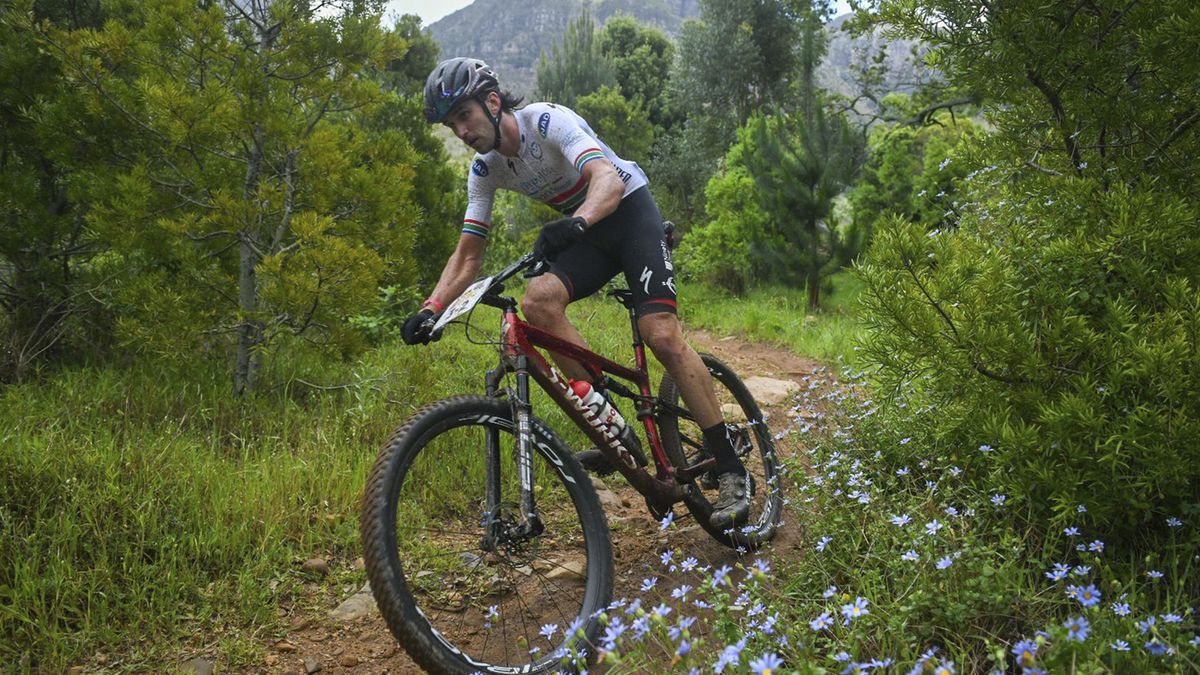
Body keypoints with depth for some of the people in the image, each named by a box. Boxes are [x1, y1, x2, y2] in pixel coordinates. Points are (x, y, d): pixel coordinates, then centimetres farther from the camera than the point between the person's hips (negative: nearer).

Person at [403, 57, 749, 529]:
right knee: (537, 301, -26)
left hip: (629, 210, -5)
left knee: (662, 336, -22)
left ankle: (731, 470, -10)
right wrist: (431, 308, -17)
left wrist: (575, 223, -59)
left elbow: (608, 179, -38)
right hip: (584, 234, 6)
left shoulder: (548, 120, -22)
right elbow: (467, 254, -1)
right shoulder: (485, 169, -3)